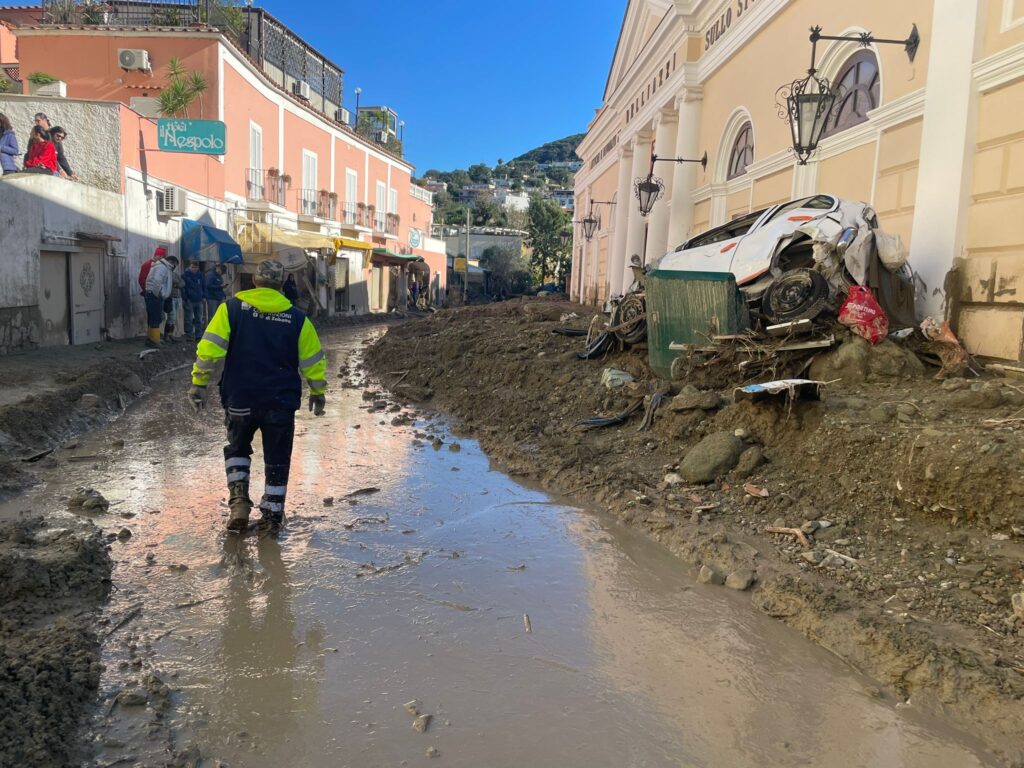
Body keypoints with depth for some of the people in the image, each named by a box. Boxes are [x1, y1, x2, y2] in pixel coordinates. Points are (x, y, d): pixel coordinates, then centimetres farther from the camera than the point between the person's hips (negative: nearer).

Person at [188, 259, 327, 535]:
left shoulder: (232, 308, -3)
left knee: (237, 448, 24)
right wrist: (318, 392, 17)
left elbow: (209, 349, -9)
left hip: (240, 399, 0)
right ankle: (272, 515, 19)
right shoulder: (296, 318, -1)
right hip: (281, 403, 0)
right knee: (277, 460, 14)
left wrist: (198, 383, 0)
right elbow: (313, 360, 4)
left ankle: (239, 498, 7)